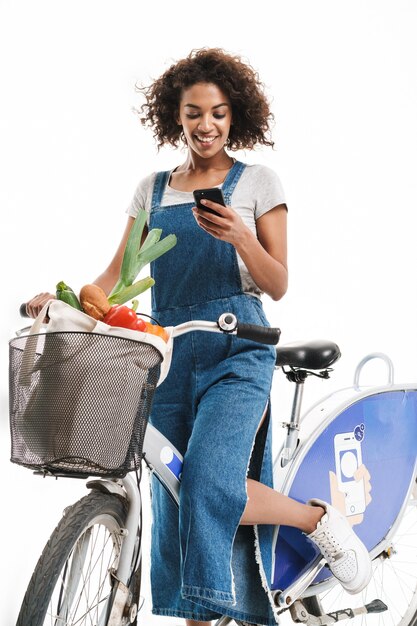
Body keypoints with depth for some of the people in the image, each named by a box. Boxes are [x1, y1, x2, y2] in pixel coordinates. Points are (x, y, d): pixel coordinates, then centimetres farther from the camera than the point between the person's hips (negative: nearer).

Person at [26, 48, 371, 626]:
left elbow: (277, 285, 1)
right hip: (169, 354, 4)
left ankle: (319, 517, 2)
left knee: (209, 485, -22)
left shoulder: (257, 181, 4)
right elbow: (117, 275, 11)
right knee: (174, 497, 3)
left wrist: (239, 237, -17)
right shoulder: (153, 189, 14)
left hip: (236, 351, -4)